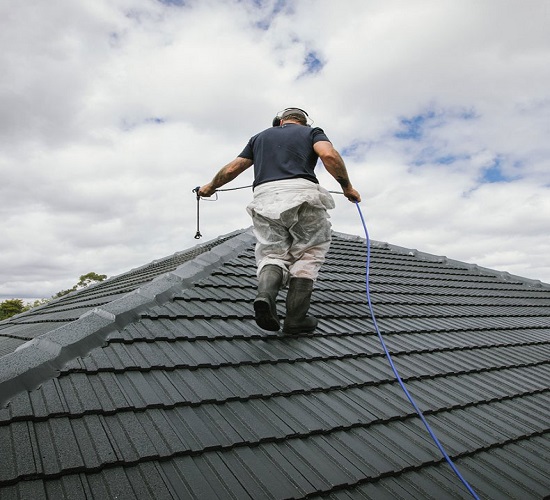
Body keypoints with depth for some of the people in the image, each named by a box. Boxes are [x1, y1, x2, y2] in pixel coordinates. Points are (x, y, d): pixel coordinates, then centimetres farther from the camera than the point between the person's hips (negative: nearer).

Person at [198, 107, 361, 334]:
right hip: (302, 194, -2)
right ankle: (296, 318, 5)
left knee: (272, 254, 12)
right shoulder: (312, 132, 21)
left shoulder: (261, 136, 30)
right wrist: (347, 186, 9)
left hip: (264, 198, 3)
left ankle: (265, 294, -19)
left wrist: (211, 186, 46)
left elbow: (232, 168, 29)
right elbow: (329, 155, -2)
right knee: (308, 256, 11)